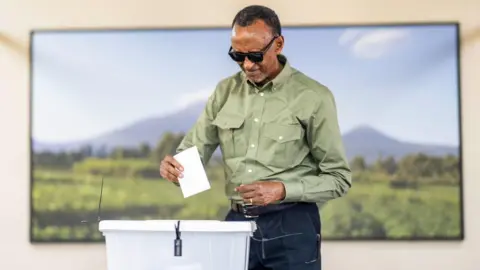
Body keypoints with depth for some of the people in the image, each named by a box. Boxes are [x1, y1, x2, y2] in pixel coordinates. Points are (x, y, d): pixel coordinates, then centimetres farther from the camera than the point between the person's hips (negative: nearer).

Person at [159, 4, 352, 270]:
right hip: (237, 222, 4)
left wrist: (283, 190, -18)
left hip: (291, 227, -3)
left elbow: (338, 178, -5)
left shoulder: (313, 97, -6)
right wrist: (174, 166, -16)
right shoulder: (225, 91, 6)